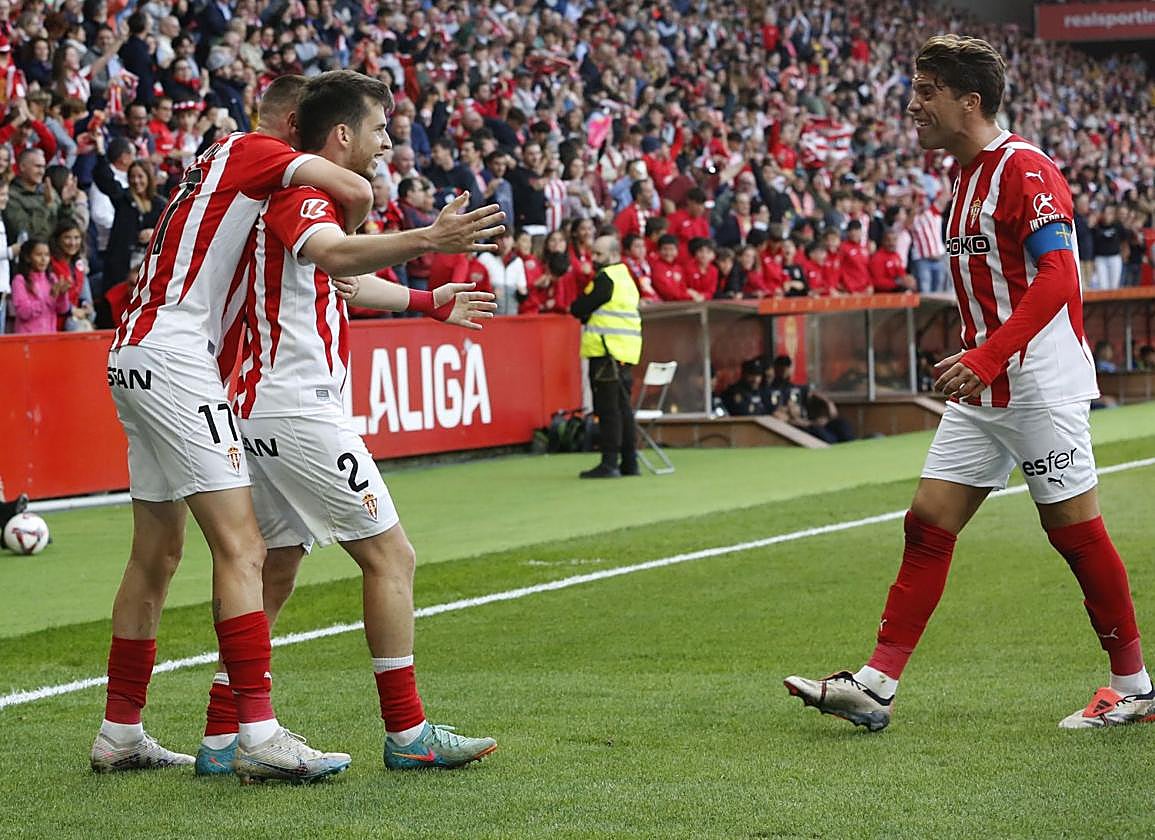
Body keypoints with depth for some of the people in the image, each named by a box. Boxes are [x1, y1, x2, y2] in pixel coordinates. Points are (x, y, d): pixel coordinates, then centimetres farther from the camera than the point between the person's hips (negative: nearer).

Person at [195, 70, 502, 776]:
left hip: (262, 412, 11)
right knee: (391, 556, -6)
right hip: (298, 406, -11)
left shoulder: (307, 199, 20)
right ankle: (407, 732, -3)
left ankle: (222, 738, 12)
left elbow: (347, 284, 38)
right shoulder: (301, 195, -12)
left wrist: (429, 302, 51)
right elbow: (333, 254, -36)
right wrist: (427, 239, -51)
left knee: (275, 572, 12)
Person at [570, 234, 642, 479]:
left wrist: (580, 310, 8)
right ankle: (629, 462, 13)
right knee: (622, 408, 11)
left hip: (607, 352, -9)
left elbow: (578, 309, -11)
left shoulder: (606, 278, -11)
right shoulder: (625, 278, 19)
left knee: (608, 409, -9)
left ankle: (610, 463, -11)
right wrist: (589, 315, 6)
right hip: (625, 353, 9)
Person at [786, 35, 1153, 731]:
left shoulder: (1024, 169, -14)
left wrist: (985, 359, -30)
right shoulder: (968, 177, 14)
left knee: (1073, 528, -2)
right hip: (983, 390, 9)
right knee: (928, 522, 2)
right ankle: (876, 686, 0)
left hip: (1040, 386, -9)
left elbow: (1057, 278, -23)